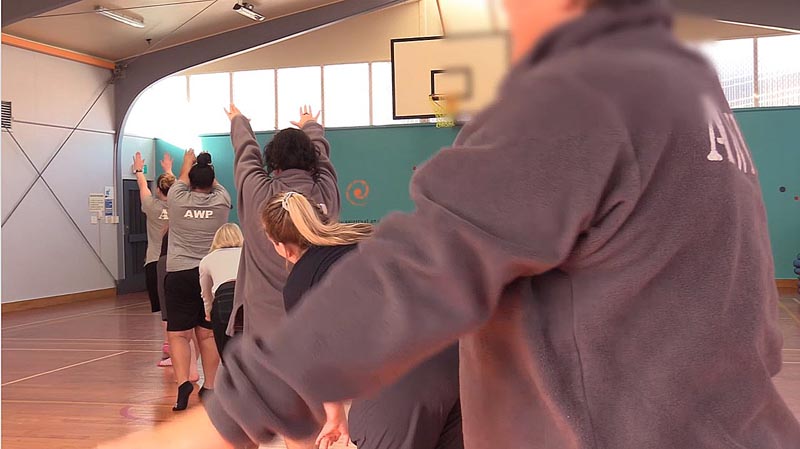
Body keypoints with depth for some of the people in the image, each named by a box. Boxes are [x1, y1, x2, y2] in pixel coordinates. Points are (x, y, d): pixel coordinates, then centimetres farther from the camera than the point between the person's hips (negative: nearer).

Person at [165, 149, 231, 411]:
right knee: (207, 334, 9)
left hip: (180, 274, -1)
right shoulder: (221, 201, 0)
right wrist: (206, 166, 40)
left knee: (178, 334, 1)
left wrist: (188, 162, 40)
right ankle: (209, 387, 15)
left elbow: (182, 179, 21)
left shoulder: (178, 200, -1)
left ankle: (183, 382, -14)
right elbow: (215, 183, 22)